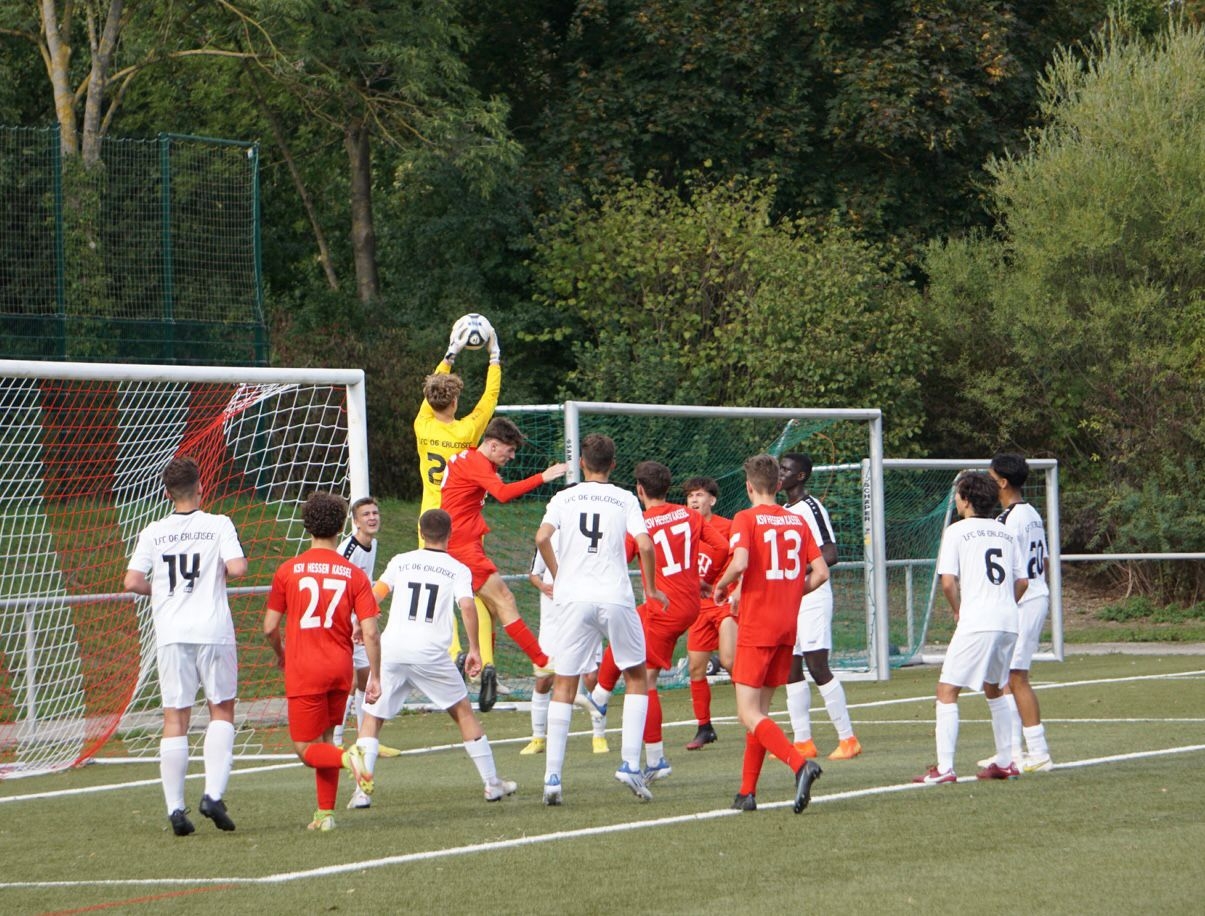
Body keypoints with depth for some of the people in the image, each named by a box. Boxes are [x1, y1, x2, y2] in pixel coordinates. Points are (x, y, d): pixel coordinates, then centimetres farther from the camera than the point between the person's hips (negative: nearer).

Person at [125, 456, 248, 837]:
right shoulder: (218, 525, -1)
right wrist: (220, 573, 10)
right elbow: (237, 568, -12)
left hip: (171, 634, 2)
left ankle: (175, 808, -2)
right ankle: (213, 794, -4)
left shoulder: (153, 533, 5)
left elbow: (132, 582, 0)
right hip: (213, 630, -1)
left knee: (175, 719, 3)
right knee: (221, 711, 12)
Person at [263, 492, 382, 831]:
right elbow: (370, 633, -6)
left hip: (303, 671, -3)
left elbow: (270, 628, -1)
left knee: (307, 749, 5)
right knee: (324, 739, 20)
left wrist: (281, 654, 20)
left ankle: (347, 757, -25)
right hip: (340, 669, 3)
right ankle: (326, 813, 16)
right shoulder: (355, 575, -1)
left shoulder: (288, 571, -4)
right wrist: (375, 677, 3)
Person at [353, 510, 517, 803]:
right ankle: (493, 784, 18)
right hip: (431, 654, -1)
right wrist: (474, 649, -2)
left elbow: (374, 596, 7)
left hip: (391, 649, 1)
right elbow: (467, 606, -8)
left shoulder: (401, 561, 13)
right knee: (463, 712, 14)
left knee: (372, 718, 8)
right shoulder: (457, 569, 7)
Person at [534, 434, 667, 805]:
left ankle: (553, 777, -2)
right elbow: (644, 544, -8)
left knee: (564, 686, 5)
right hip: (616, 598, -1)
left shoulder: (564, 498, 7)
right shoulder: (624, 499, 5)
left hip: (574, 599, 1)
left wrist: (558, 577, 7)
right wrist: (651, 588, 7)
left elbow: (542, 538, -8)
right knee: (636, 677, 16)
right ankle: (630, 764, 3)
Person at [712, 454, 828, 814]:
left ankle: (800, 763, -29)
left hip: (756, 626, -6)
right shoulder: (797, 521, 9)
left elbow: (740, 563, -23)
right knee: (760, 709, 14)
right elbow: (820, 571, 6)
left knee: (749, 714, -7)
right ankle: (747, 792, 14)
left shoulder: (746, 518, -7)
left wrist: (722, 586, -4)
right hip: (788, 626, 6)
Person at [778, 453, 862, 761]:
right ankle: (803, 741, 11)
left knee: (817, 667, -11)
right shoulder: (783, 511, 16)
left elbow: (831, 555, -19)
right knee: (791, 669, 7)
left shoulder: (811, 508, -12)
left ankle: (848, 738, -6)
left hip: (812, 596, -9)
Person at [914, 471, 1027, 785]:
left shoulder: (957, 531, -1)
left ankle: (944, 767, -12)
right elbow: (1021, 580, 14)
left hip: (976, 624, -7)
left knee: (947, 690, -3)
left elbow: (948, 582, -8)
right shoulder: (1004, 533, 16)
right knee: (994, 689, 24)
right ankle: (1005, 762, 24)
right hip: (1009, 622, 7)